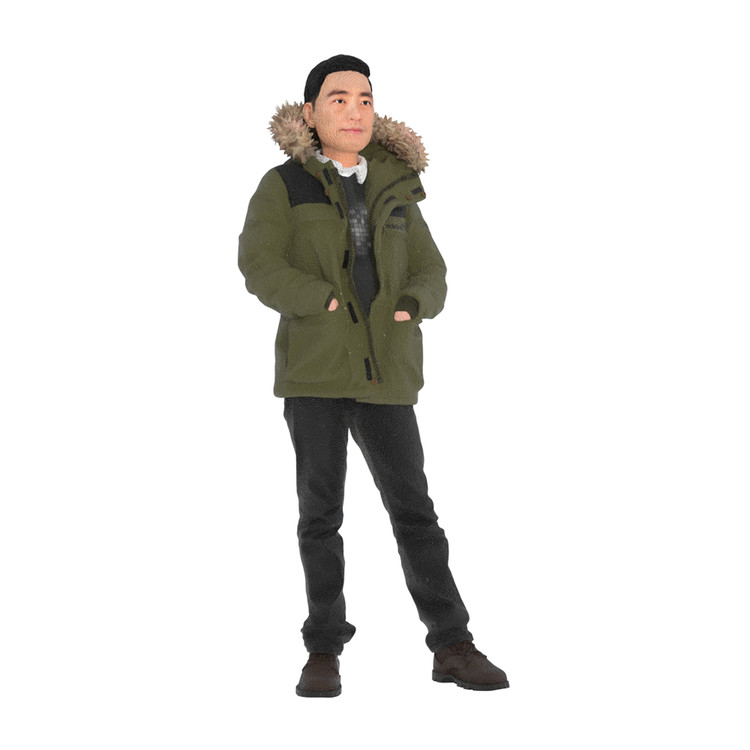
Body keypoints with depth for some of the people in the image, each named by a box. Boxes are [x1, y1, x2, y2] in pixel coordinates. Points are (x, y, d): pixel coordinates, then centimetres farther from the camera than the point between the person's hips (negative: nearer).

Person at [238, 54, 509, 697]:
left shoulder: (395, 191, 13)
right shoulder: (282, 186, 2)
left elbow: (430, 278, 10)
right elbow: (261, 268, -10)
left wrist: (408, 309, -12)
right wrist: (331, 307, -20)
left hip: (385, 374, 3)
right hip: (313, 368, -2)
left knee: (413, 510, 2)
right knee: (321, 514, 0)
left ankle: (452, 648, 7)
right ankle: (325, 651, 10)